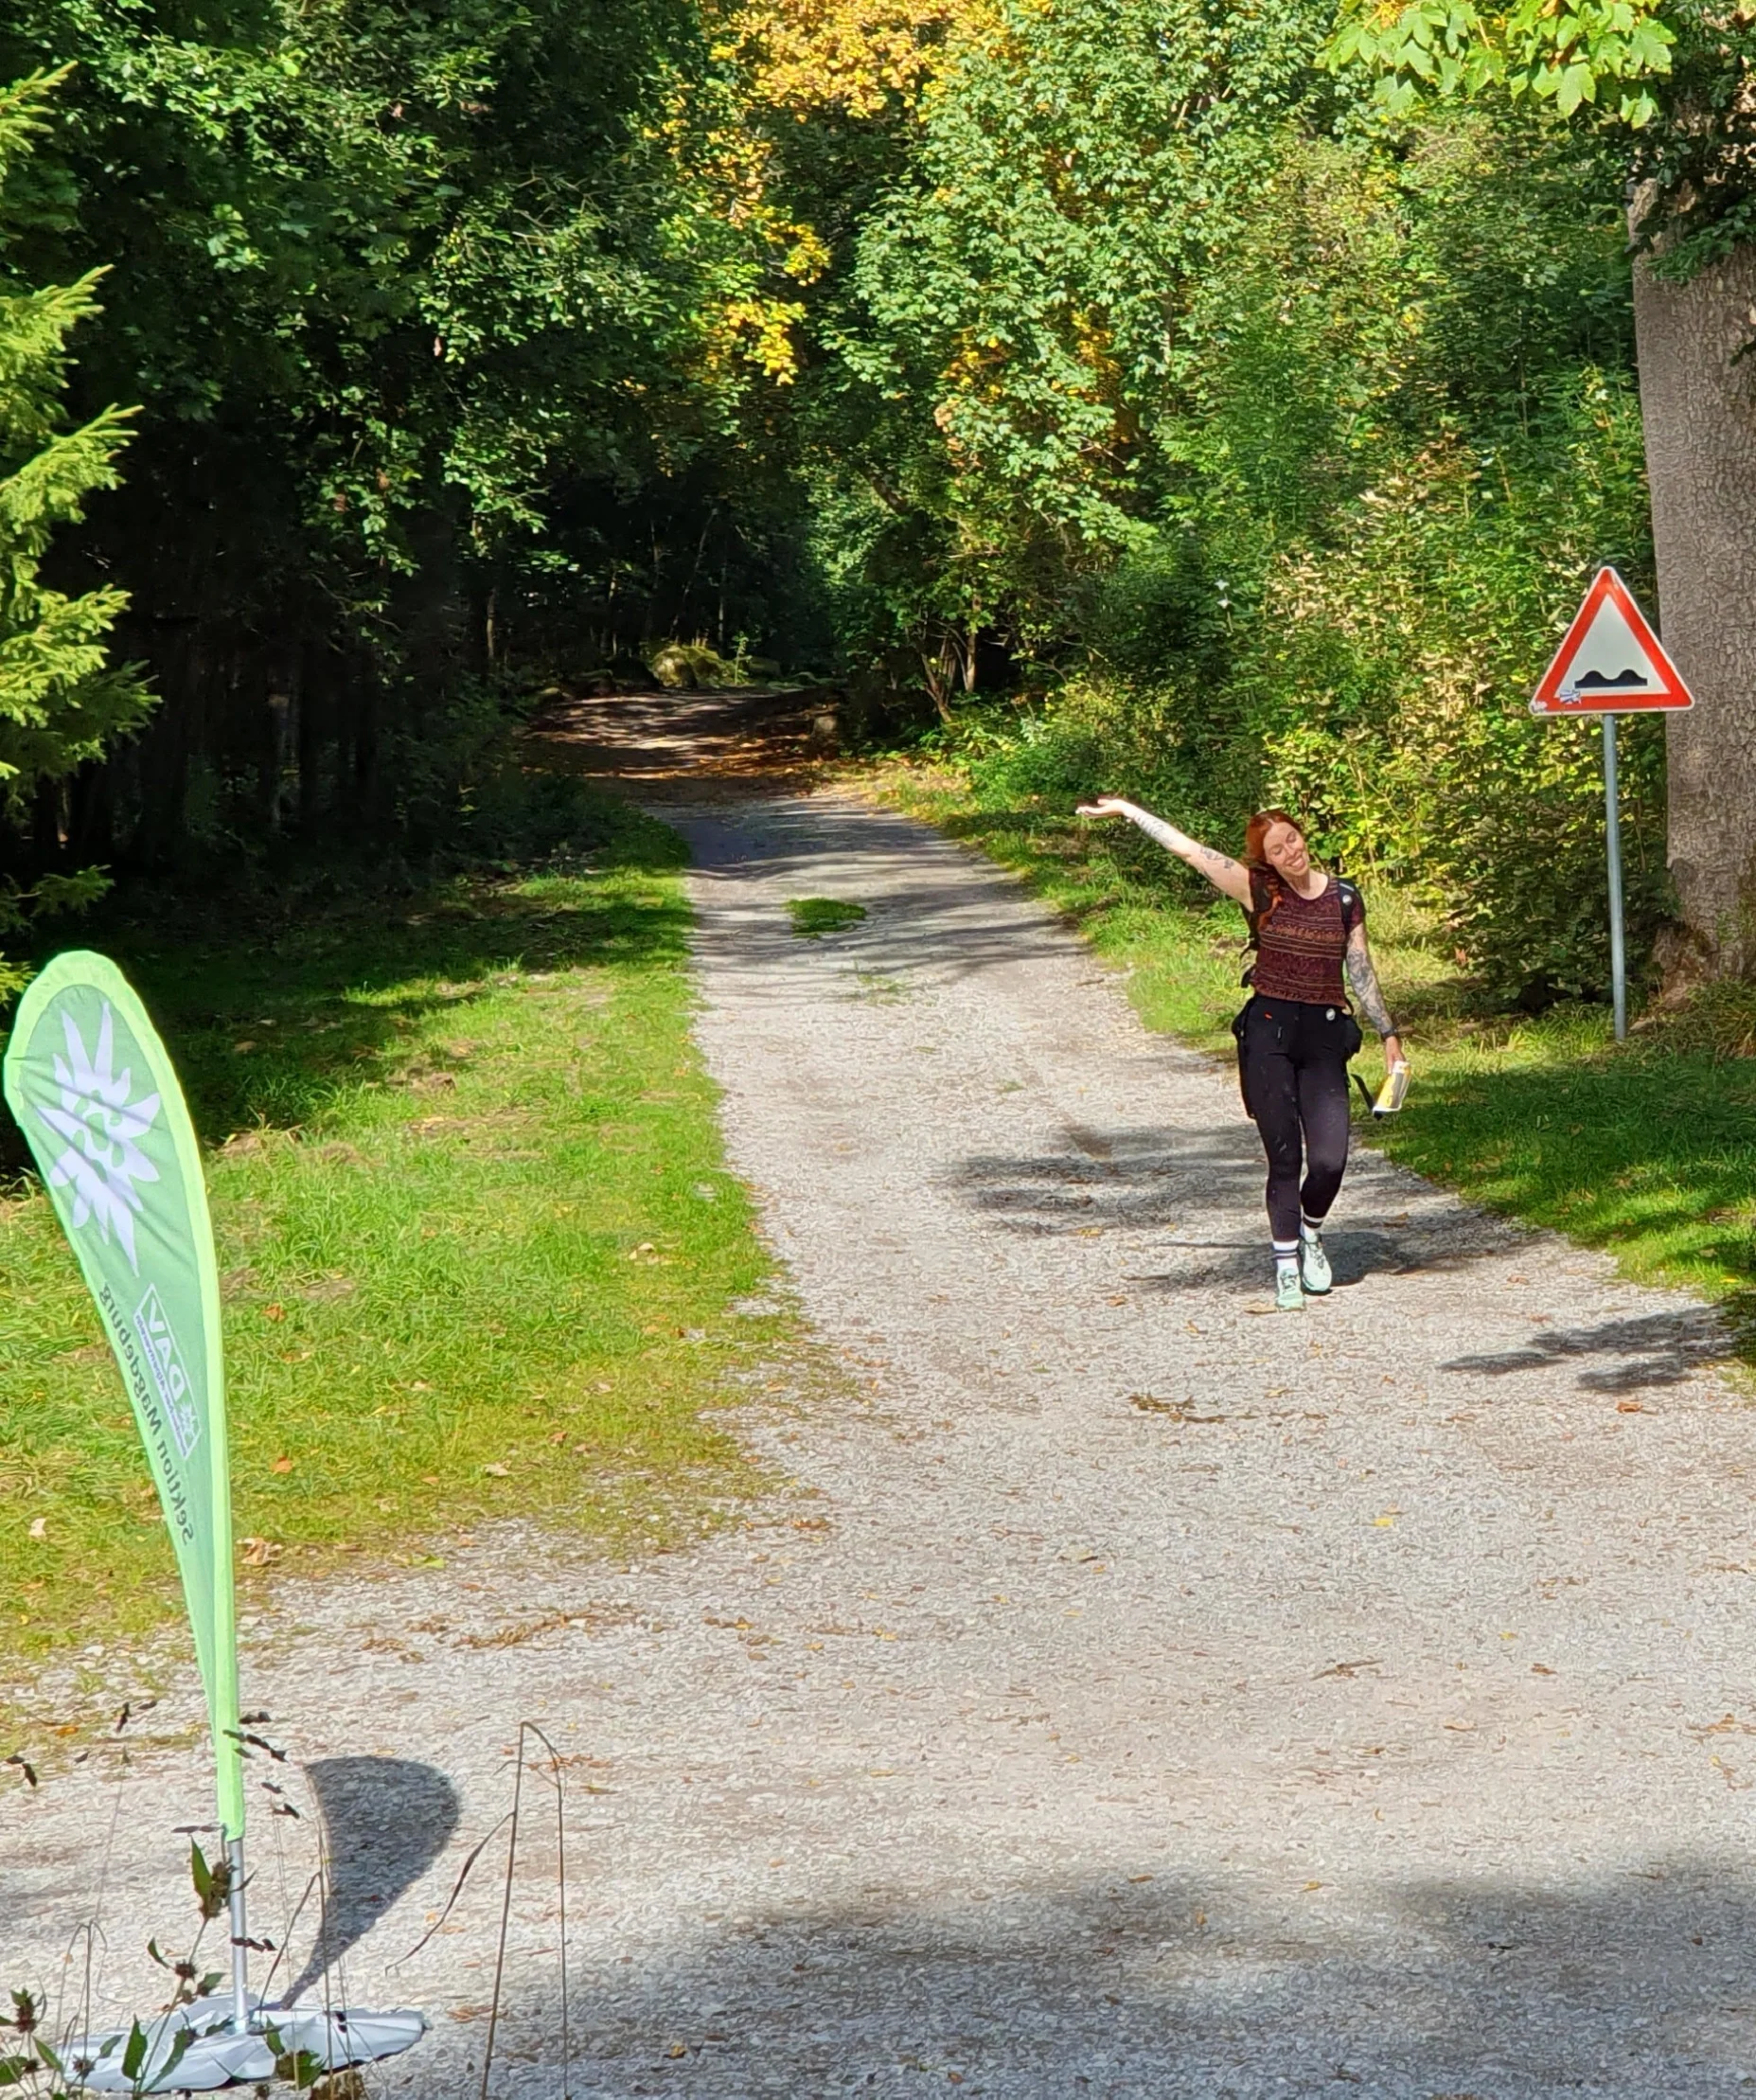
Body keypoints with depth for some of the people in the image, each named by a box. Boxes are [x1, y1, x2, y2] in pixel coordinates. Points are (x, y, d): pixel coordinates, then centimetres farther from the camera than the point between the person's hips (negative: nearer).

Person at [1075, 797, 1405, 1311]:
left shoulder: (1344, 898, 5)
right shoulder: (1259, 890, -1)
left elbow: (1362, 973, 12)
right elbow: (1188, 848, -1)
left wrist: (1389, 1035, 11)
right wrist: (1127, 809, -1)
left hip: (1323, 1036, 1)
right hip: (1268, 1033, -1)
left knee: (1329, 1159, -8)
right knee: (1284, 1158, 0)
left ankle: (1311, 1231, 23)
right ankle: (1286, 1266, 12)